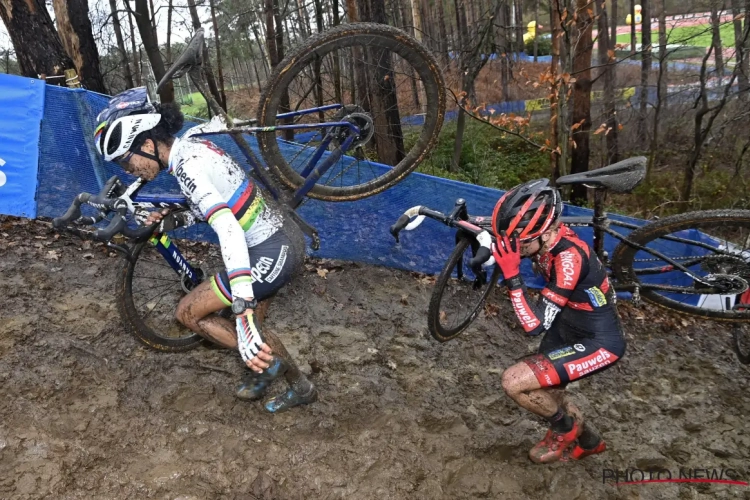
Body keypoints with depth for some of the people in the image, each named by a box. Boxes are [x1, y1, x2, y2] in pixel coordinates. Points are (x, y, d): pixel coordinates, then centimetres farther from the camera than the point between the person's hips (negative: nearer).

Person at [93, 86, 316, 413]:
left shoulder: (187, 165, -22)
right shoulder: (190, 145, 7)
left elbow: (229, 230, -35)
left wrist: (243, 314, -41)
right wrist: (176, 220, 5)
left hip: (272, 252, -10)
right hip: (284, 238, 10)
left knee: (188, 313, 2)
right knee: (250, 328, 24)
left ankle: (267, 363, 10)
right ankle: (301, 387, 36)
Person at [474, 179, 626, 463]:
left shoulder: (569, 257, -34)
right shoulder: (547, 236, -12)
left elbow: (536, 325, -34)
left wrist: (511, 275, -39)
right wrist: (492, 249, -6)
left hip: (599, 343, -9)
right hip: (569, 327, 9)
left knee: (514, 382, -17)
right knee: (544, 394, 21)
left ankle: (565, 427, 12)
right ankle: (586, 439, 47)